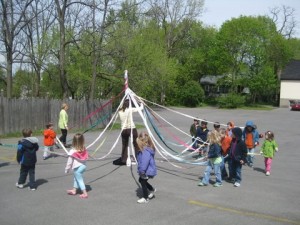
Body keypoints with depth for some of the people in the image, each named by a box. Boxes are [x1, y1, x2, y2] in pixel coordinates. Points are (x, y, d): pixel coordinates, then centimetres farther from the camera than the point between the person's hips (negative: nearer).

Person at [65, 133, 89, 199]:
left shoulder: (72, 151, -20)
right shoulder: (84, 150, -7)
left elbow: (69, 162, -11)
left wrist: (67, 169, 1)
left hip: (77, 168, -6)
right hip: (83, 166, 6)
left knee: (79, 180, 6)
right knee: (76, 178, 24)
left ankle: (85, 193, 7)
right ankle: (74, 190, 37)